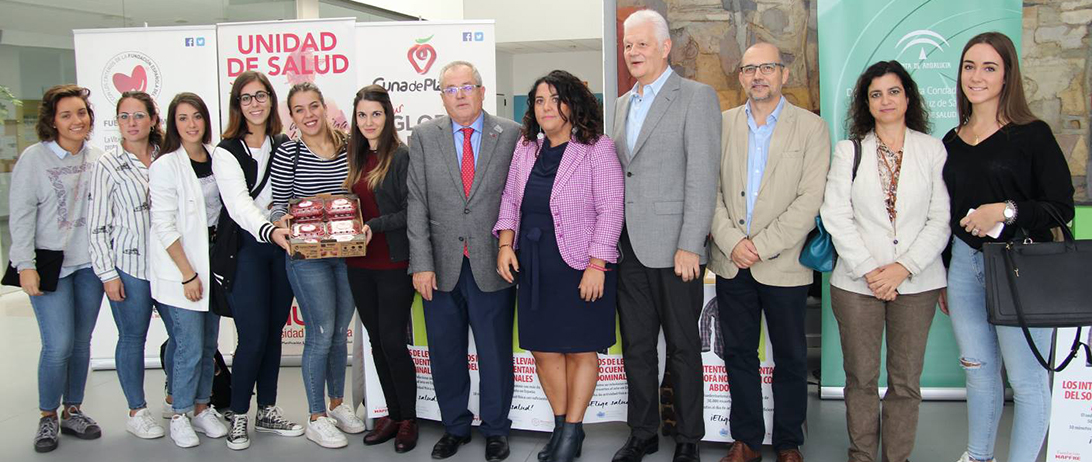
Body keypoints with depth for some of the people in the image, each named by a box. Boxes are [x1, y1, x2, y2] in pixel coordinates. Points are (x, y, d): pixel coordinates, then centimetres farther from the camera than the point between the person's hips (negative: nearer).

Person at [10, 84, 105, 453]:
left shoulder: (97, 158, 6)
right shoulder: (34, 157, -6)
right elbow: (21, 215, -7)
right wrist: (25, 265, -11)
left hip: (90, 265, 4)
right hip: (50, 264, -4)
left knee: (82, 342, 10)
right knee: (59, 345, -7)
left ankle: (72, 412, 25)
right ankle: (47, 418, 12)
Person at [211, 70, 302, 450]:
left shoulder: (284, 145, 10)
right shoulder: (226, 152, -6)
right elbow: (239, 204, -20)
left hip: (282, 248, 5)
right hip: (245, 251, -5)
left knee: (274, 332, 11)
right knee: (253, 338, -5)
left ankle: (267, 411, 24)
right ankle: (238, 416, 14)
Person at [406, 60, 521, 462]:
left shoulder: (512, 135, 0)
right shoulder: (424, 137, 4)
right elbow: (417, 205, 0)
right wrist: (421, 263, -6)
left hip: (493, 265, -2)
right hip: (442, 266, 2)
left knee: (495, 353, 9)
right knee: (445, 353, 13)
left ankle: (495, 429, 28)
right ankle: (455, 427, 31)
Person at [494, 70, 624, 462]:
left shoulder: (596, 148, -8)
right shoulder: (526, 148, 9)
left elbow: (610, 210, -12)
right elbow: (510, 199, 14)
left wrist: (596, 266, -18)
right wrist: (506, 244, 1)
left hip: (580, 267, -5)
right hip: (533, 266, 6)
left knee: (579, 349, 4)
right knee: (542, 349, 10)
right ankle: (561, 425, 25)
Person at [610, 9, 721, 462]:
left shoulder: (697, 97, -5)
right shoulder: (622, 104, 16)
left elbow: (702, 176, -12)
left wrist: (689, 246, -18)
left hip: (674, 248, -6)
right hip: (630, 249, 6)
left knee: (683, 348, 6)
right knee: (635, 347, 13)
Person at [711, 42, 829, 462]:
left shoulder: (811, 128, -1)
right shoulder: (723, 124, 7)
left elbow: (810, 199, -9)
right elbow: (710, 189, 3)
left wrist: (761, 246, -14)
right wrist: (731, 241, -11)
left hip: (783, 265, -2)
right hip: (732, 264, 3)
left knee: (790, 357, 8)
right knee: (738, 353, 11)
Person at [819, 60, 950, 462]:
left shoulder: (933, 150, 5)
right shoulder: (849, 150, 6)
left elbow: (942, 219, 0)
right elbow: (836, 216, -2)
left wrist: (902, 268, -11)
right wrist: (869, 269, -10)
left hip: (916, 282, 0)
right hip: (857, 281, 0)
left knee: (906, 379, 6)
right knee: (861, 376, 6)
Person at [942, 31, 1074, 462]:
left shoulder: (1032, 134, -5)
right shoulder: (951, 142, 10)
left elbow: (1062, 208, -7)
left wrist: (1005, 211, -22)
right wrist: (941, 279, 17)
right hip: (964, 264, 5)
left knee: (1027, 378, 2)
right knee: (979, 372, 15)